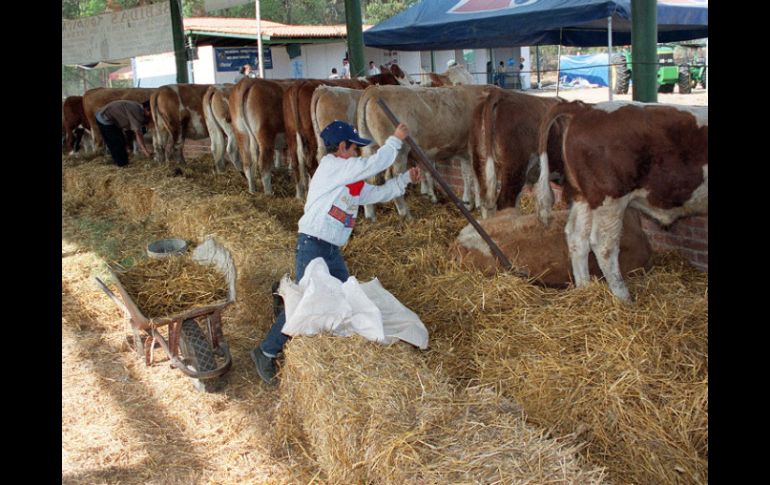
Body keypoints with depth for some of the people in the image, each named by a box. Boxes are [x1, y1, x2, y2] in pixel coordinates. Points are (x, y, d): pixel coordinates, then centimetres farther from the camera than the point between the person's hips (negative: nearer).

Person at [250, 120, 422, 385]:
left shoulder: (351, 182, 16)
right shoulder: (331, 166, -11)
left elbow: (378, 193, 21)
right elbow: (375, 163, -14)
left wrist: (404, 179, 12)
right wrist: (396, 139, -2)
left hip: (333, 250, 10)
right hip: (312, 246, -10)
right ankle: (266, 353, 4)